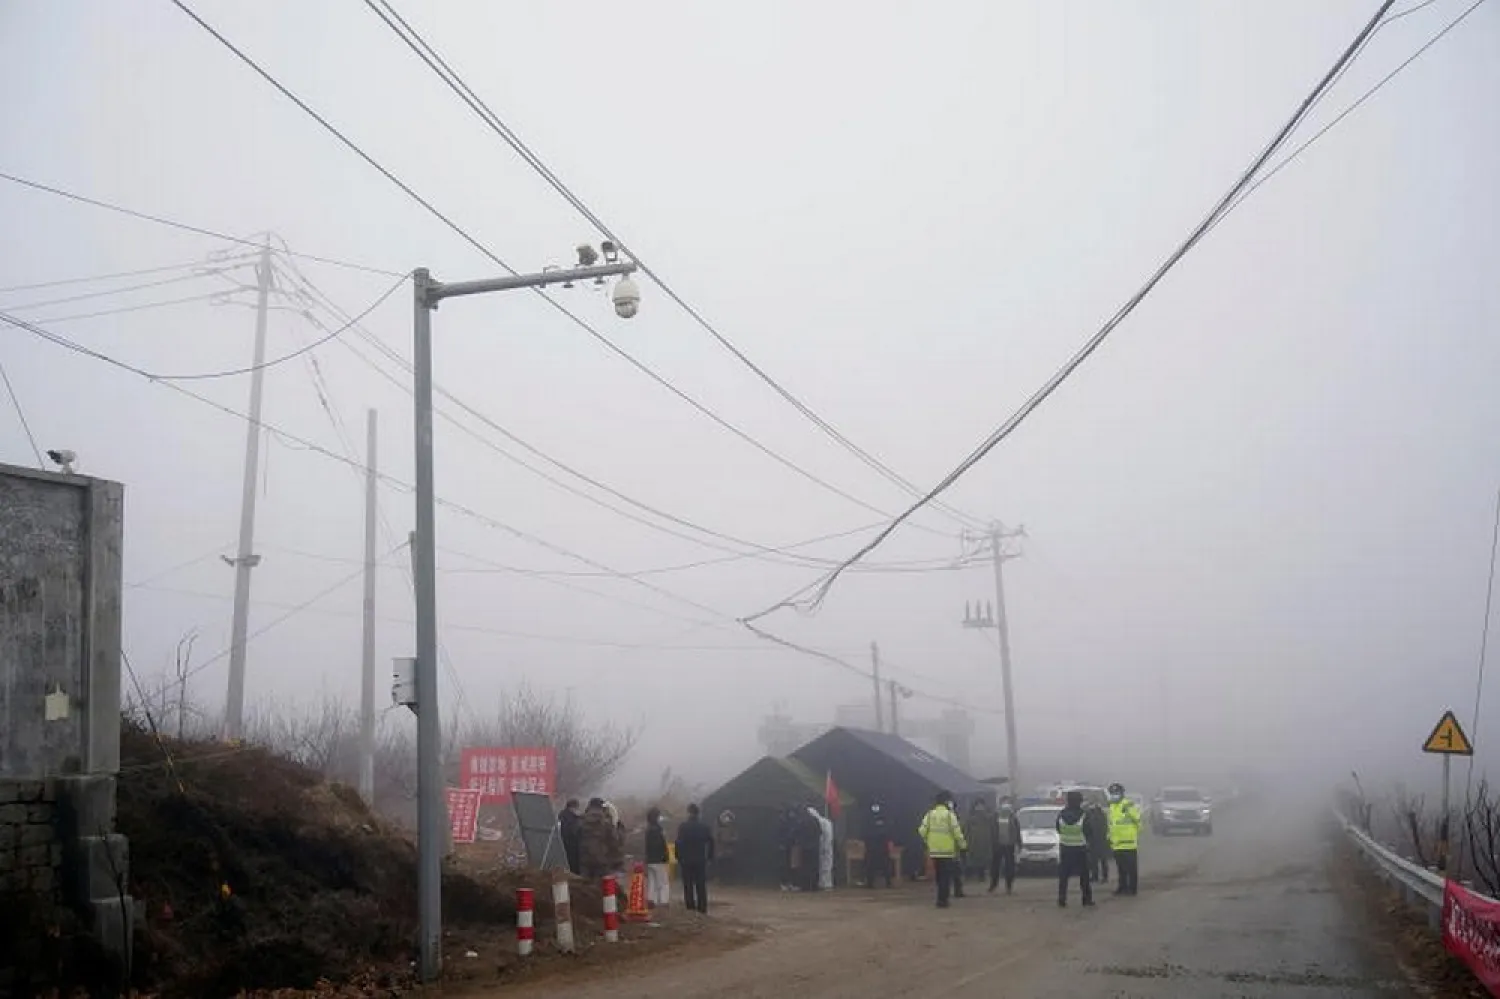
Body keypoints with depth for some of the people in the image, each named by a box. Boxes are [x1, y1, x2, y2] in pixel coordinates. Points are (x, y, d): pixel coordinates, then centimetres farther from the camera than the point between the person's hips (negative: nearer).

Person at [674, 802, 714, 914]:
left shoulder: (683, 826, -7)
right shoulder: (704, 825, 1)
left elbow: (679, 842, -11)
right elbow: (711, 841, 2)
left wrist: (679, 857, -3)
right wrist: (709, 856, 9)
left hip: (686, 859, -2)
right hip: (701, 859, 2)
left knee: (688, 884, 3)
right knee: (701, 885, 6)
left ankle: (690, 907, 1)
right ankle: (702, 908, 4)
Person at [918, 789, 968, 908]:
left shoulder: (929, 815, 2)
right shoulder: (950, 814, -8)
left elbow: (922, 831, -3)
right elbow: (957, 832, -11)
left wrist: (927, 841, 16)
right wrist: (963, 844, 5)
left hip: (934, 850, 4)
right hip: (948, 850, -4)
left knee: (939, 876, 17)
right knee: (946, 876, 2)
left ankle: (942, 898, 23)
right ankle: (942, 900, -4)